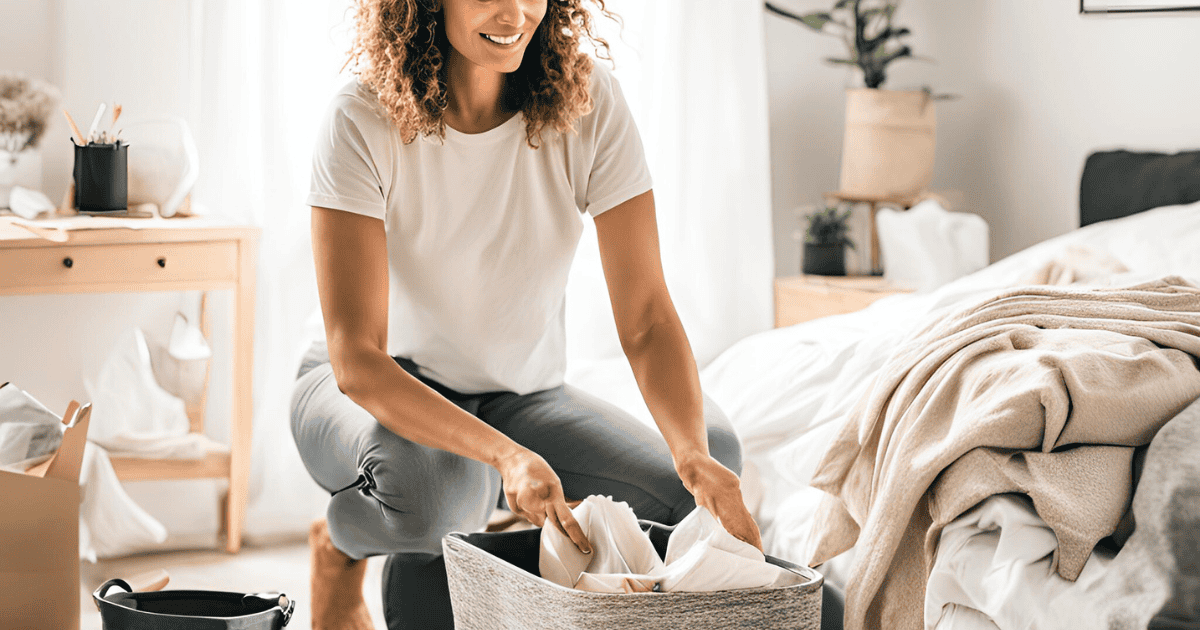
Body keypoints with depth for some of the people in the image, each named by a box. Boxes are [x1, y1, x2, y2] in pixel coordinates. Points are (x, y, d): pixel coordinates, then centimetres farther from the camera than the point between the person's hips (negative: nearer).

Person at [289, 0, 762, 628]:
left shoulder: (589, 103, -17)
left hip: (521, 395, 3)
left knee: (681, 492, -23)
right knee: (434, 493, -38)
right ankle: (340, 549, 0)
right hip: (374, 389, -3)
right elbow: (355, 358, -29)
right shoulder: (364, 120, -24)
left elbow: (646, 320, -19)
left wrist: (695, 458, -38)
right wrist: (504, 454, -44)